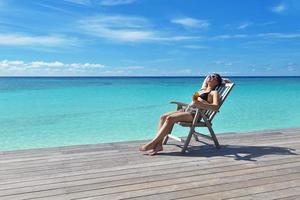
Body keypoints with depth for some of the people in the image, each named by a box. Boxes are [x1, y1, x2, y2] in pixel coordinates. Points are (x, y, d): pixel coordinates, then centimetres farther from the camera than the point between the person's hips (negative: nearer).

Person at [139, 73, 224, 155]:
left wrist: (200, 104, -30)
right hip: (187, 109, 8)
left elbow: (216, 107, -17)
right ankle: (159, 144, -20)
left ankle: (153, 143, -25)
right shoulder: (203, 89, 27)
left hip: (195, 114, -8)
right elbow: (207, 78, 51)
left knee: (170, 118, -28)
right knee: (163, 117, -13)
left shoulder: (214, 93, 4)